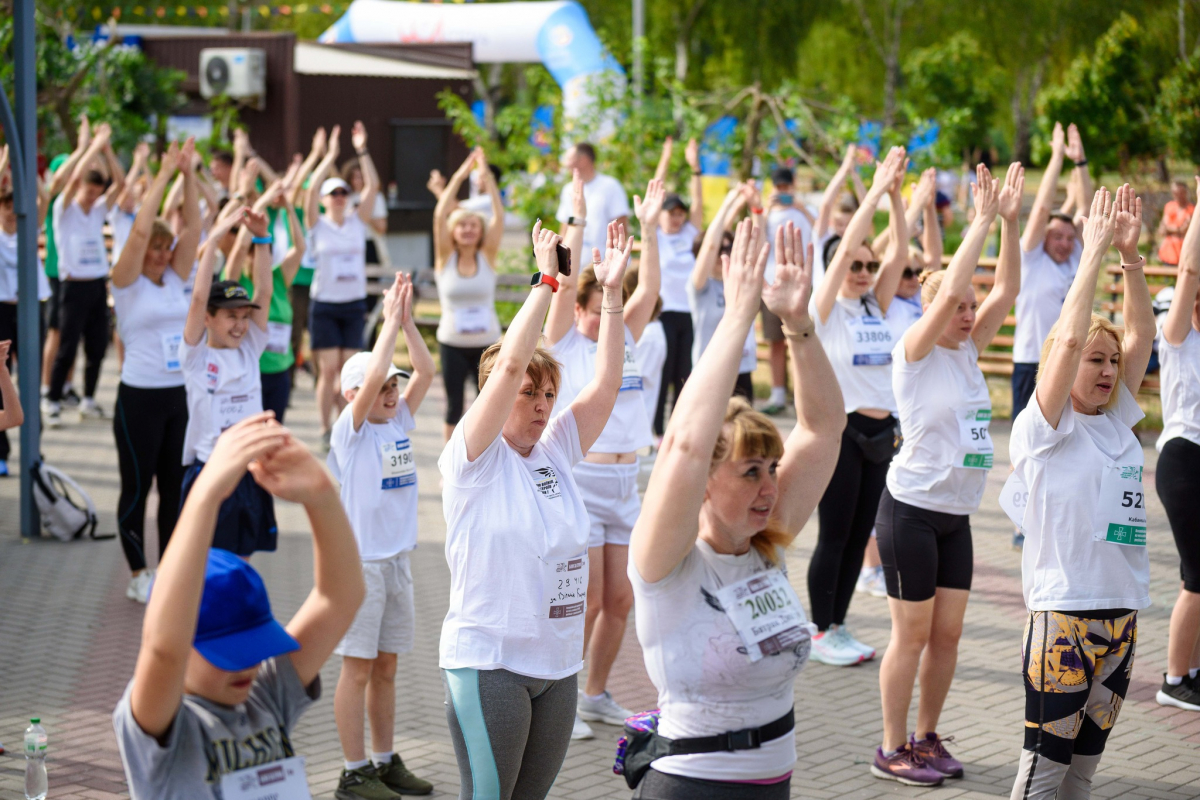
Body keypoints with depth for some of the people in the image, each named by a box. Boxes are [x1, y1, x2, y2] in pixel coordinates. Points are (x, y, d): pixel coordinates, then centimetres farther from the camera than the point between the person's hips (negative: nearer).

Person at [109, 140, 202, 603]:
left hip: (178, 396, 5)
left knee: (175, 487, 10)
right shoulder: (128, 283, -6)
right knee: (137, 487, 4)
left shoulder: (176, 279, 8)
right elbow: (140, 230, -19)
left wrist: (188, 175, -6)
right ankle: (138, 576, 13)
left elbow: (193, 227, 1)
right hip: (140, 397, -5)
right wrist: (164, 176, -16)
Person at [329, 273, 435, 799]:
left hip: (396, 561, 6)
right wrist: (391, 320, -18)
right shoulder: (351, 430, -10)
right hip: (360, 563, -6)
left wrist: (407, 321, -6)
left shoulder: (399, 423, 8)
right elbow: (370, 376, -23)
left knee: (386, 666, 13)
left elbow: (425, 371, 2)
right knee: (358, 668, -1)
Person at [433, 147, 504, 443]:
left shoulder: (487, 258, 0)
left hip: (487, 343, 0)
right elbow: (440, 215, -14)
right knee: (454, 407, 6)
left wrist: (487, 178, -19)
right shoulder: (445, 259, -2)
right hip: (452, 343, 0)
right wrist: (459, 177, -21)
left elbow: (499, 217, -11)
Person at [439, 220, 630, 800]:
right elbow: (510, 364, -18)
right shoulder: (476, 458, -7)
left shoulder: (556, 453, 9)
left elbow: (606, 383, 5)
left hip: (558, 663, 6)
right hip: (488, 660, -6)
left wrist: (612, 291, 0)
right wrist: (546, 280, -17)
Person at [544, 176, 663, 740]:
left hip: (624, 484, 6)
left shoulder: (625, 339, 12)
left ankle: (596, 695, 23)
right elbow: (565, 286, -15)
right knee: (585, 601, -5)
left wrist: (649, 228, 2)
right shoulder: (565, 343, -3)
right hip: (579, 482, -6)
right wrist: (576, 223, -19)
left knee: (619, 600, 9)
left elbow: (648, 289, 5)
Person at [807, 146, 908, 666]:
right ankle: (821, 633, 9)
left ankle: (837, 626, 20)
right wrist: (876, 192, -19)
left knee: (860, 535, 10)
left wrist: (895, 195, -8)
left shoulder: (876, 306, 10)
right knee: (834, 536, -1)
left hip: (879, 429, 6)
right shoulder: (826, 308, -6)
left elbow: (898, 252, 1)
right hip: (840, 430, -6)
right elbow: (846, 248, -17)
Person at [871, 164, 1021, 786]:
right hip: (911, 508, -7)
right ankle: (892, 750, 9)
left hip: (956, 514, 7)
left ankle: (926, 739, 22)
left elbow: (1005, 292, 1)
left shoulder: (968, 352, 8)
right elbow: (948, 292, -26)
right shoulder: (915, 353, -11)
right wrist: (981, 221, -23)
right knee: (913, 633, -1)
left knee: (947, 632, 9)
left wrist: (1009, 220, -6)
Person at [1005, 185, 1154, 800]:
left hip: (1122, 614, 7)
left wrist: (1130, 255, -3)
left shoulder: (1118, 421, 11)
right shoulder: (1044, 428, -7)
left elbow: (1140, 336, 7)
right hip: (1063, 615, -7)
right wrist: (1094, 250, -15)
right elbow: (1067, 339, -18)